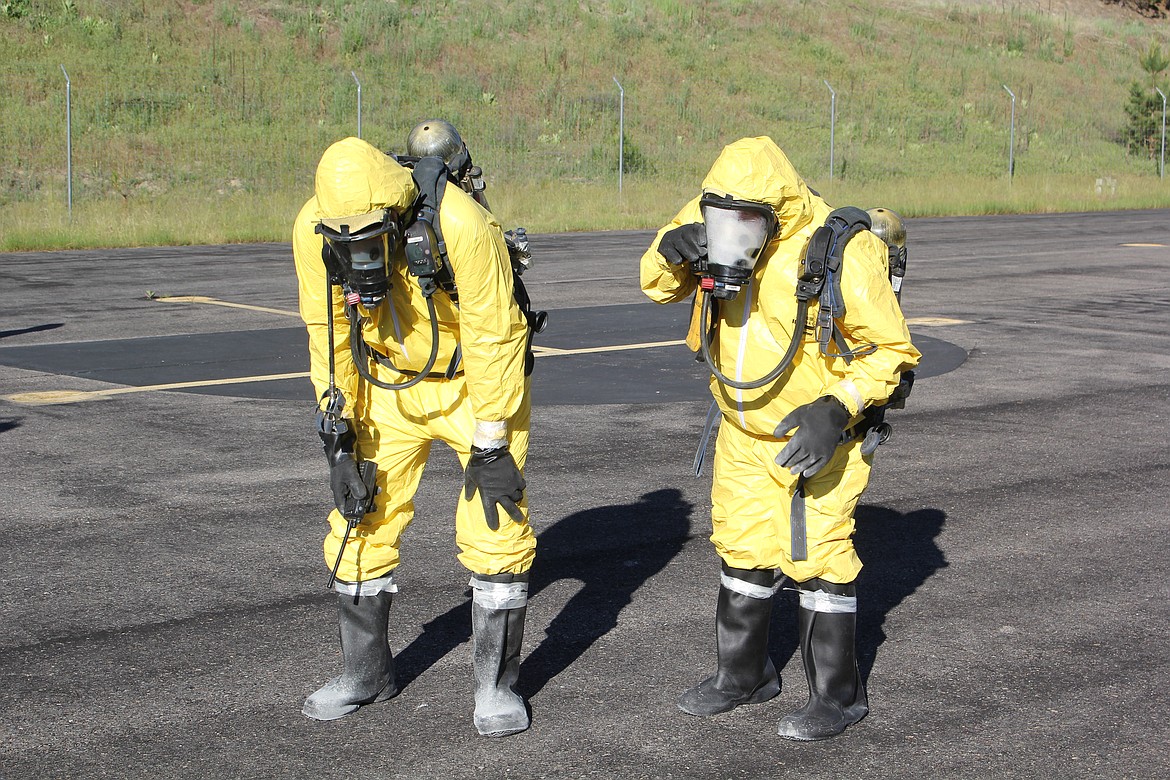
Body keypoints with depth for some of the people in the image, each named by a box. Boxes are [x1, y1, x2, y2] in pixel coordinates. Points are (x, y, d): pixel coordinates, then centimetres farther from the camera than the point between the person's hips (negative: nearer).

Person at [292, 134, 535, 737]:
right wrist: (340, 438, -8)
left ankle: (496, 681, 6)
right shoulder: (314, 231, -21)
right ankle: (365, 671, 21)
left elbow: (492, 341, -25)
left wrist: (490, 448, -21)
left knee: (496, 525, -9)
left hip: (476, 381, -4)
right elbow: (329, 338, -8)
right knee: (363, 519, 3)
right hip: (388, 384, 4)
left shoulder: (460, 225, -34)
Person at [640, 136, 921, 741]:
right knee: (743, 550, 16)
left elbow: (892, 349, -17)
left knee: (817, 559, -4)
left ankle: (838, 695, 11)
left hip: (814, 435, -6)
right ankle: (744, 674, 34)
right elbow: (659, 285, 5)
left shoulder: (840, 253, -25)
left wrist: (836, 410, -30)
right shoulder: (720, 225, -8)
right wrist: (672, 249, -19)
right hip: (743, 432, 6)